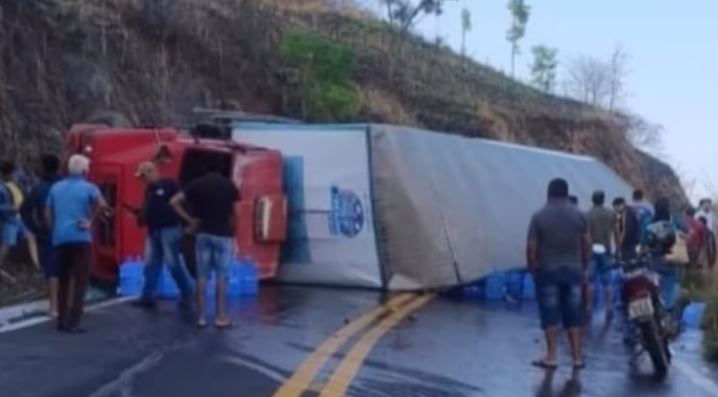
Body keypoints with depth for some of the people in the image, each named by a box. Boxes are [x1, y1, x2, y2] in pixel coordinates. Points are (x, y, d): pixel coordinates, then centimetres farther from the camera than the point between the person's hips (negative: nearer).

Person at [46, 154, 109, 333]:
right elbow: (102, 205, -22)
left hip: (60, 239, 5)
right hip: (81, 238, -5)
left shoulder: (56, 188, 11)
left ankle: (62, 320, 18)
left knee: (63, 280, 15)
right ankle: (73, 322, -7)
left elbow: (48, 212, 13)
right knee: (79, 281, -2)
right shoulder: (88, 188, -4)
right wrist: (90, 220, -10)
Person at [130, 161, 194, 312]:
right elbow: (148, 209, 20)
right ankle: (148, 296, 13)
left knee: (173, 263, -5)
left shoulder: (169, 184, -9)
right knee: (151, 263, 8)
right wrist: (139, 213, 2)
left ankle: (187, 295, 7)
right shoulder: (149, 189, 16)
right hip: (153, 230, 8)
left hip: (169, 229, -8)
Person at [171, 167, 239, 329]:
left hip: (203, 234, 2)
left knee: (202, 275, 5)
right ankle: (221, 317, 1)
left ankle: (201, 316, 6)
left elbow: (174, 201, -4)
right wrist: (232, 233, 7)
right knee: (222, 276, 1)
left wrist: (189, 220, 2)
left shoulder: (197, 184, 3)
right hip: (223, 235, -2)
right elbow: (233, 213, -2)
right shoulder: (228, 185, 0)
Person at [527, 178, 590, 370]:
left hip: (548, 271, -3)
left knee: (550, 315, 3)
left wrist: (533, 269, 4)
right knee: (573, 315, 9)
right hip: (573, 270, 3)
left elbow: (531, 247, -9)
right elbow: (587, 243, 4)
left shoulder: (539, 216, -8)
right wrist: (583, 267, 16)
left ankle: (551, 357, 5)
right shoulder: (578, 215, 1)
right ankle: (577, 357, 12)